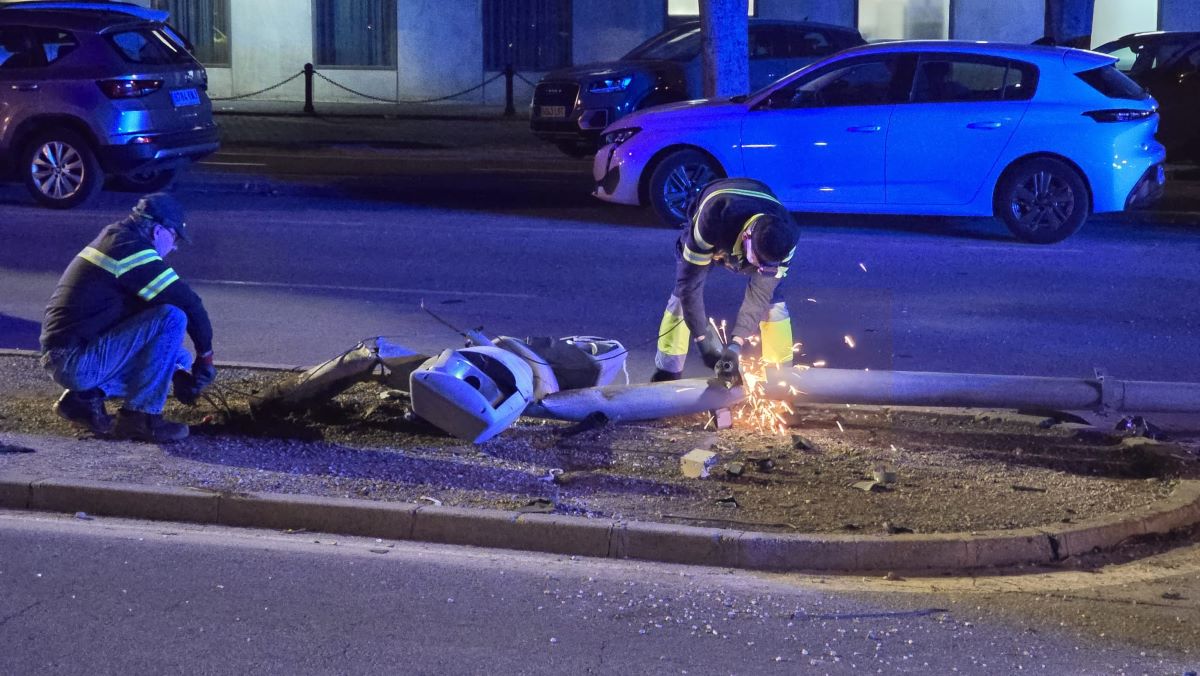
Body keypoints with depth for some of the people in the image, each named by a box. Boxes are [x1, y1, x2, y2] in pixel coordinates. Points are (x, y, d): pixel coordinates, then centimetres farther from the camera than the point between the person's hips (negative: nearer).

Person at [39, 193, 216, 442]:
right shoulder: (132, 249, -14)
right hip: (77, 362, -10)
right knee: (172, 318, -16)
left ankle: (84, 397, 11)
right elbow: (189, 303, -15)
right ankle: (139, 417, -10)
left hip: (60, 359, 10)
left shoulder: (113, 240, 16)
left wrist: (176, 366, 20)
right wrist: (205, 354, 0)